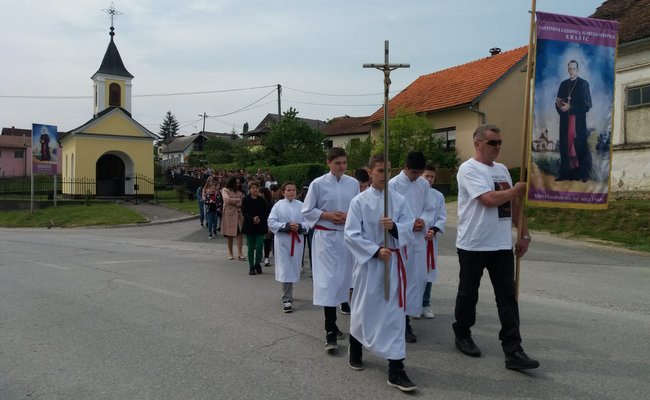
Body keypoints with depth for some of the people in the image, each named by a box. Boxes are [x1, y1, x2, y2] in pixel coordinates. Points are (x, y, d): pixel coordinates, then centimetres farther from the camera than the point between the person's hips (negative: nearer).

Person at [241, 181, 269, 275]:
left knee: (260, 246, -5)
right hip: (249, 226, -1)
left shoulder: (262, 200, 5)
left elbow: (266, 213, 4)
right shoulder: (245, 200, 0)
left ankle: (257, 265, 14)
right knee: (251, 247, 3)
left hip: (260, 226, 1)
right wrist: (252, 219, -20)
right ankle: (251, 268, 12)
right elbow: (244, 212, -6)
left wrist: (260, 219, -13)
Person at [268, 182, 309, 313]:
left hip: (297, 240, 2)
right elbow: (271, 223, -6)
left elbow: (308, 221, 3)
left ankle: (287, 294, 33)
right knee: (285, 270, -6)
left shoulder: (301, 205, 5)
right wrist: (286, 226, -16)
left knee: (294, 269, 11)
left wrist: (300, 226, -17)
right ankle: (287, 299, -2)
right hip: (282, 240, -2)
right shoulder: (278, 205, 0)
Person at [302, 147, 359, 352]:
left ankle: (332, 325, 27)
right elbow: (307, 211, 0)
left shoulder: (353, 183, 5)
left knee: (342, 279, 10)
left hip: (347, 236, 4)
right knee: (328, 280, -10)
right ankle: (330, 331, -5)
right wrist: (327, 215, -13)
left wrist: (349, 216, -8)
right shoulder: (318, 184, -4)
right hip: (325, 237, -4)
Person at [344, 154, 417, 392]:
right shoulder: (359, 201, -5)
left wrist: (394, 227, -20)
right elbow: (351, 235, -9)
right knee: (364, 308, 12)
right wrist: (376, 251, -16)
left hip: (394, 262, 2)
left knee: (394, 313, 1)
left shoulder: (399, 200, 3)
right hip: (368, 262, -2)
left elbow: (410, 229, 0)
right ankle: (355, 350, 40)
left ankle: (396, 370, 7)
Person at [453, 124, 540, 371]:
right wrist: (520, 188, -9)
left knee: (508, 296, 2)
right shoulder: (469, 169, -11)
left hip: (502, 246, 6)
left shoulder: (502, 170, 13)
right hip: (473, 246, -6)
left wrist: (524, 234, 12)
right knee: (468, 294, 10)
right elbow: (490, 199, -22)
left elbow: (514, 203, 17)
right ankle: (462, 336, 29)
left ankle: (513, 351, 4)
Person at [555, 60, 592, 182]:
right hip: (565, 119, 4)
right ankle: (565, 173, 6)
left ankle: (581, 174, -1)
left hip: (579, 119, -4)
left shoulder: (583, 84, 2)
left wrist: (570, 107, -12)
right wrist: (559, 104, -7)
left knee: (579, 145, -6)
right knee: (565, 145, 1)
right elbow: (558, 101, 15)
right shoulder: (563, 84, 15)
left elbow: (586, 104, -4)